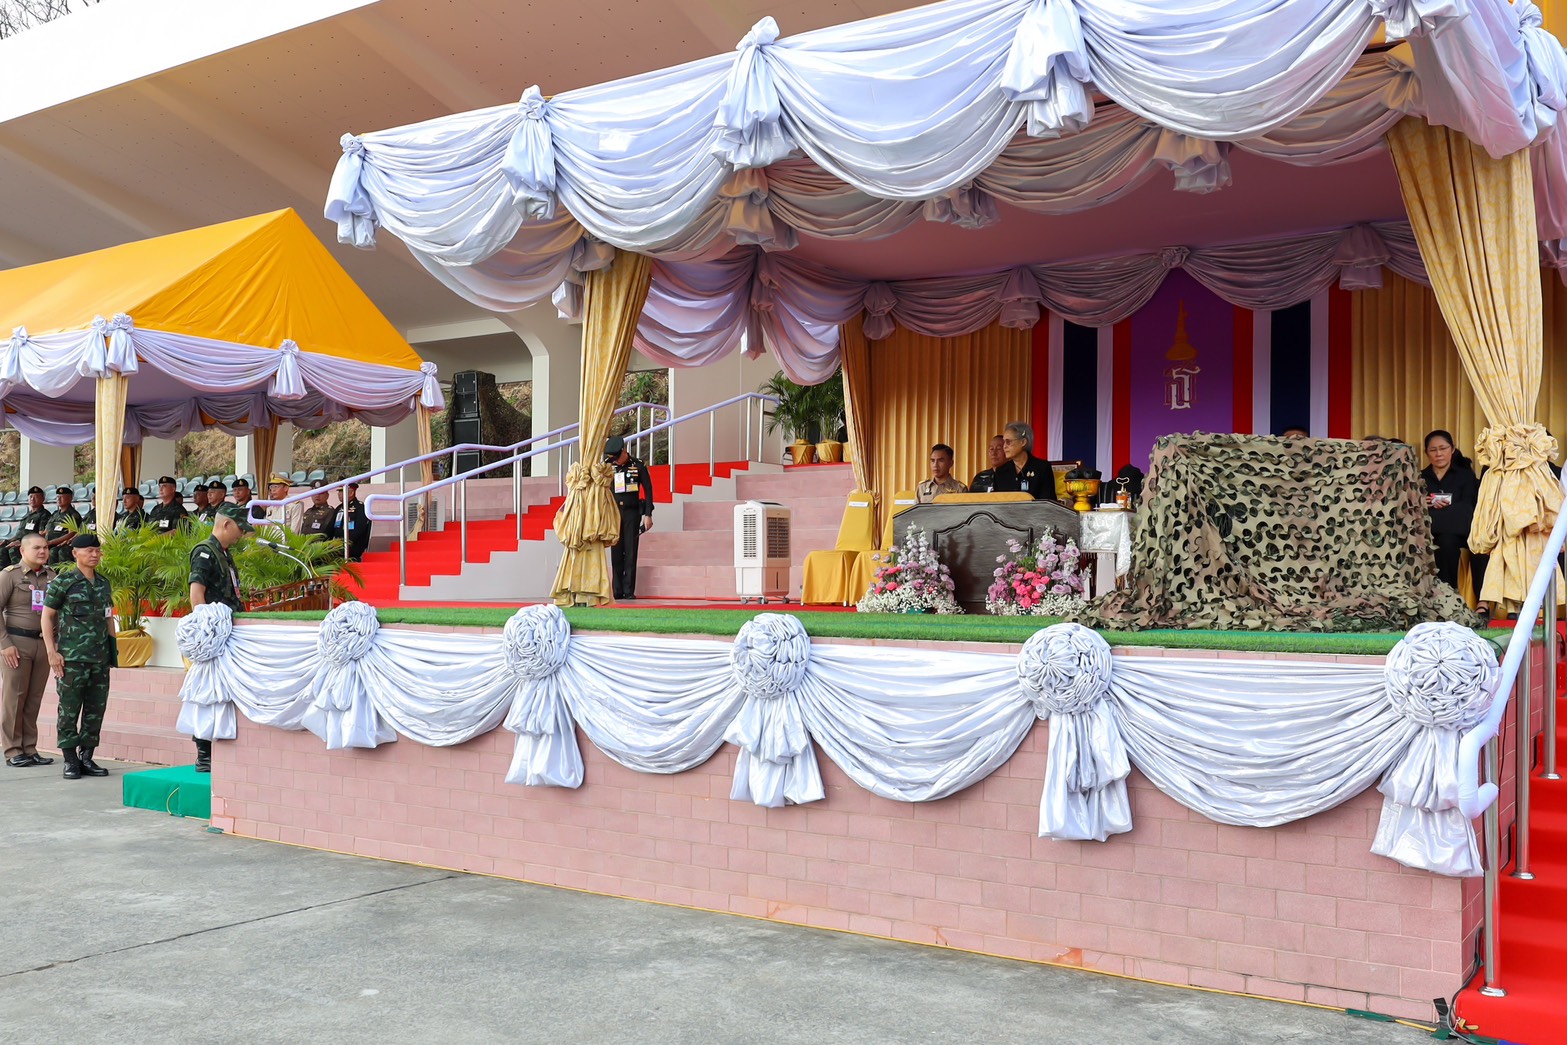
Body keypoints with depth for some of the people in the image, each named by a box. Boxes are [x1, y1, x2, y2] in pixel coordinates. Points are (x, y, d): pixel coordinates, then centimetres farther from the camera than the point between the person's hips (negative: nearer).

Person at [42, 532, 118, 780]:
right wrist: (52, 652, -7)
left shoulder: (103, 583, 15)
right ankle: (70, 761, 4)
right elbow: (47, 617, -1)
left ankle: (86, 757, 15)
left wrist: (113, 647, 15)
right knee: (69, 711, -2)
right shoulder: (63, 582, -1)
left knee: (96, 710, 6)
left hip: (100, 658, 5)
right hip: (72, 658, -5)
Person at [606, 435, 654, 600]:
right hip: (614, 513, 2)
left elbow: (648, 490, 2)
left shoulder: (638, 466, 0)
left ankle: (629, 590, -3)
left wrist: (648, 514, -4)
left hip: (632, 513, -2)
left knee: (630, 552, -4)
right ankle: (617, 590, 3)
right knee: (616, 552, 0)